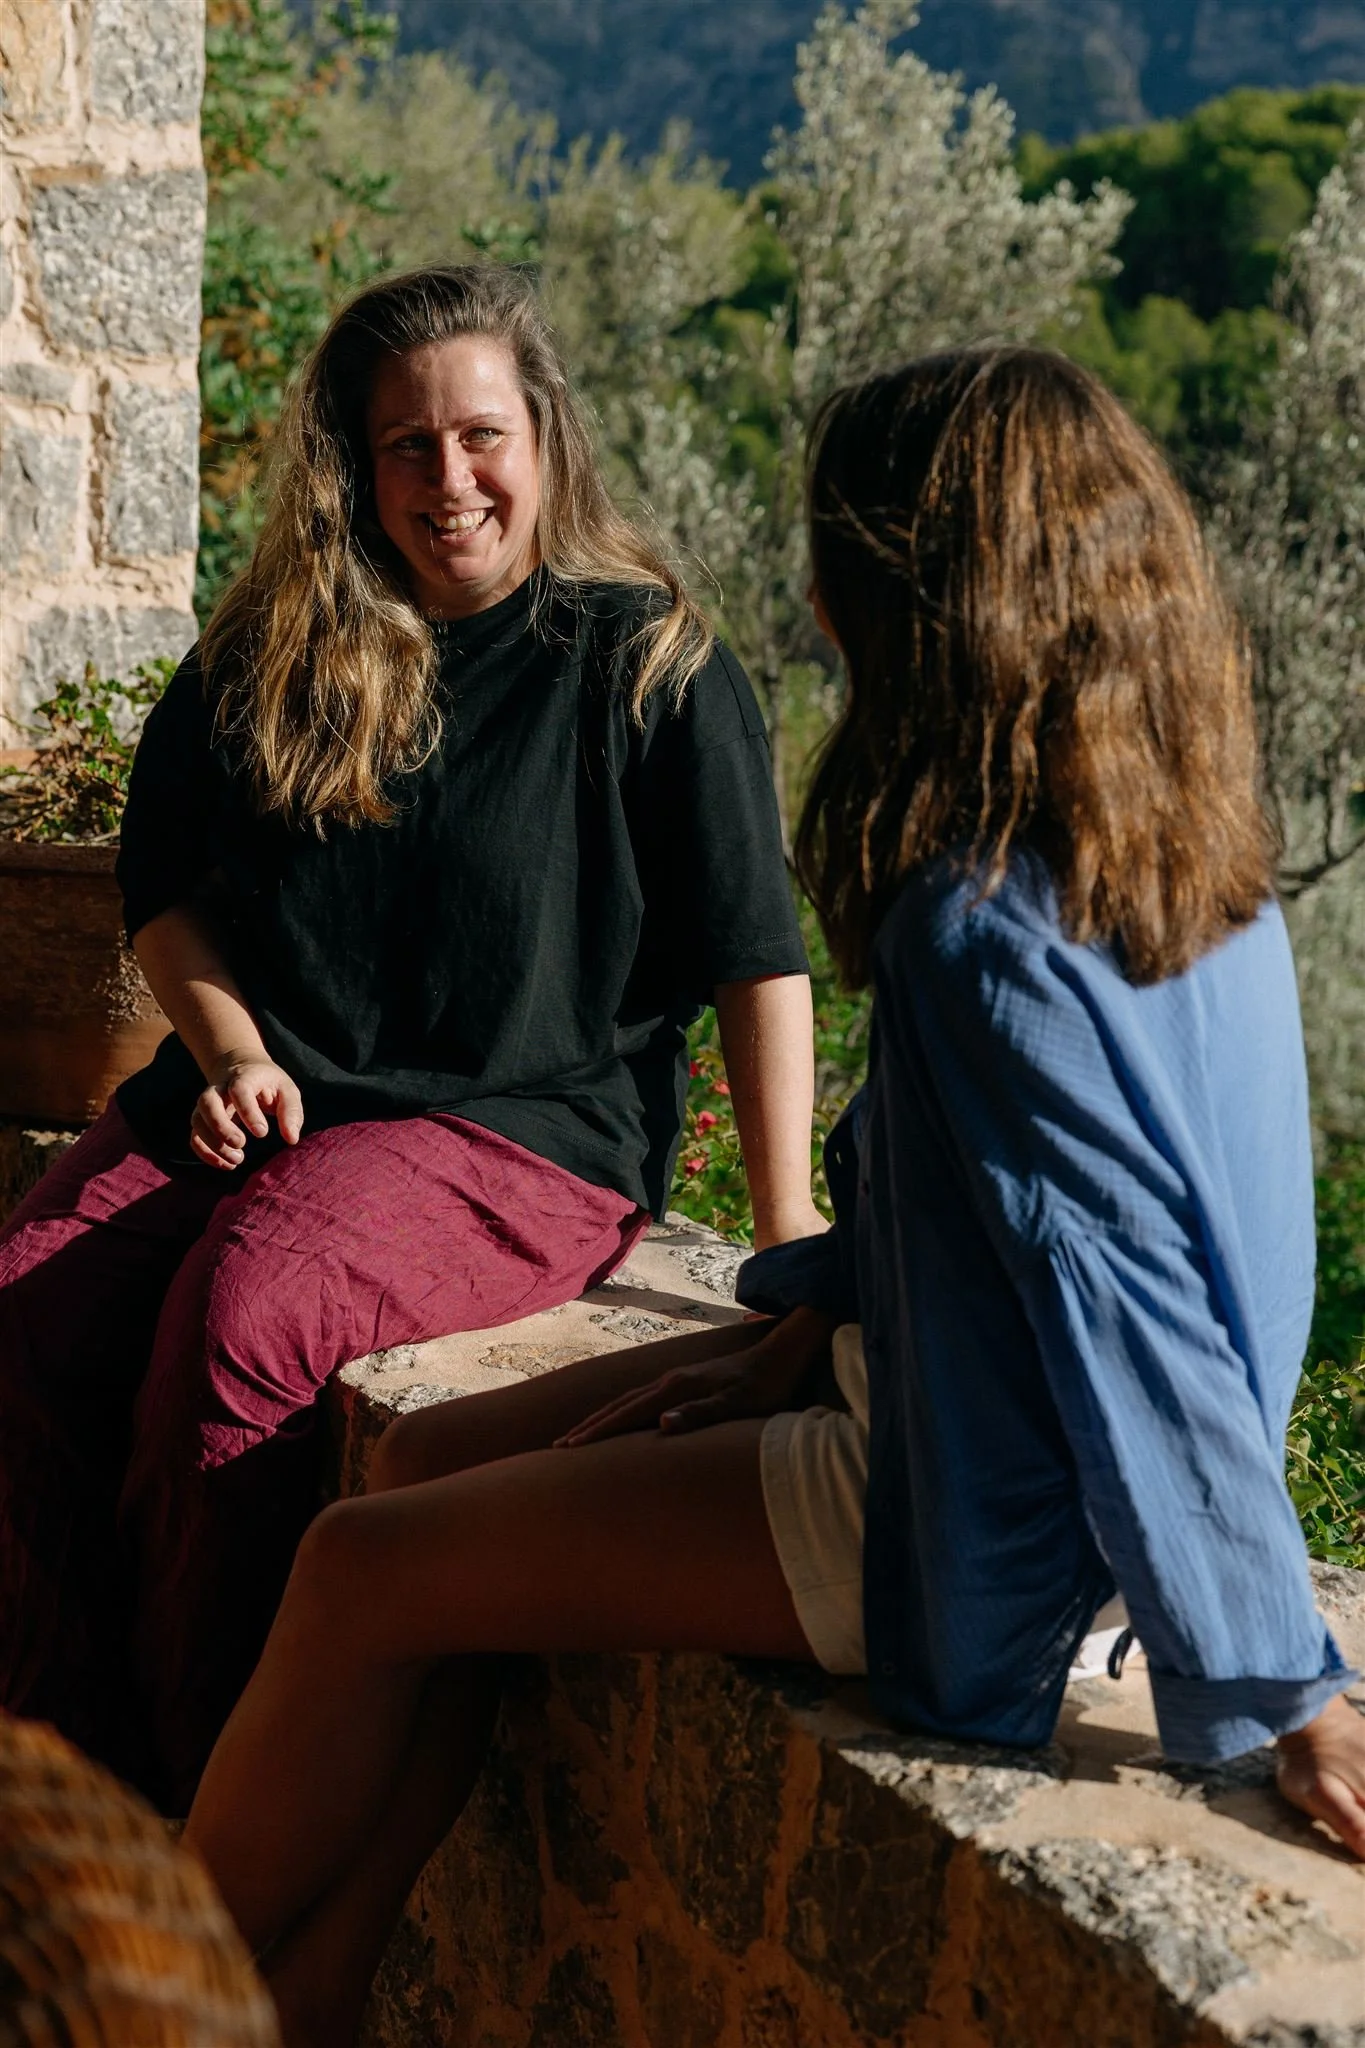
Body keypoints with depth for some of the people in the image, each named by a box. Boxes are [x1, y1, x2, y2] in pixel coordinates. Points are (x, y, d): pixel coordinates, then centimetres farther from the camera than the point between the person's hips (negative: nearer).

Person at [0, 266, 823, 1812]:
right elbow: (163, 890, 21)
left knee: (238, 1325, -33)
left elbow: (754, 961, -2)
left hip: (526, 1125, -5)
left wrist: (791, 1240, -8)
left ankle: (219, 1787, -20)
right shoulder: (265, 654, 13)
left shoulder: (649, 665, 0)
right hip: (247, 1095, 5)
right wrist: (230, 1049, 0)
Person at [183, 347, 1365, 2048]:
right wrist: (796, 1334, 8)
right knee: (421, 1461, 11)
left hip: (958, 1523, -9)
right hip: (932, 1405, 10)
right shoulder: (1175, 859, 2)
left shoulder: (981, 927, -27)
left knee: (363, 1575, -2)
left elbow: (1132, 1322, -28)